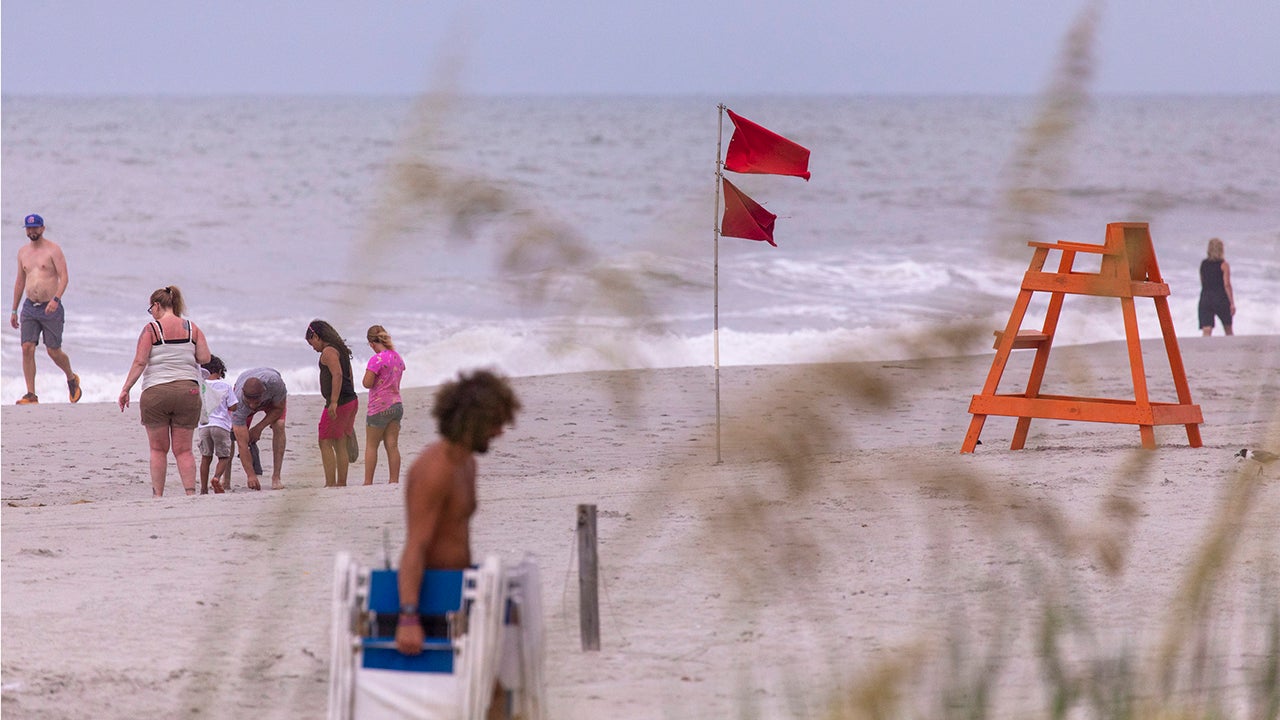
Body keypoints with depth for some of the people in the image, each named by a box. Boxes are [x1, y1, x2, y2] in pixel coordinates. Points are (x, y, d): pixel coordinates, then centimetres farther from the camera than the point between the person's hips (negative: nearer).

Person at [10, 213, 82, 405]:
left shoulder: (53, 250, -6)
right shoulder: (23, 252, 12)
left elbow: (64, 277, -13)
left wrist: (56, 299, -28)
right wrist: (14, 310, 18)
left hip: (51, 308, -4)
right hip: (30, 307, 5)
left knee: (53, 352, 2)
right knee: (27, 349, -9)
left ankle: (71, 378, 31)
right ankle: (31, 394, -6)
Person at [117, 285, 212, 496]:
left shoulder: (151, 329, -3)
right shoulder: (192, 328, 7)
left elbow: (139, 362, -7)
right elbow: (205, 358, 2)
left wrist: (125, 389, -1)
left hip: (156, 392, -2)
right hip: (188, 390, 2)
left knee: (158, 449, 9)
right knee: (183, 449, 6)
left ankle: (157, 495, 7)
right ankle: (190, 493, -7)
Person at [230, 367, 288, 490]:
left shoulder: (275, 382, -46)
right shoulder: (238, 404, -44)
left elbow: (279, 408, -22)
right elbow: (242, 444, -43)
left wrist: (259, 428, -28)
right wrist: (251, 476, -48)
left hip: (273, 399, -1)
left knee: (279, 426, -25)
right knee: (231, 433, -16)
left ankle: (276, 477, -23)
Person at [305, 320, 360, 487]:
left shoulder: (328, 351, -12)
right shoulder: (341, 350, 17)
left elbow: (337, 375, -24)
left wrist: (333, 402, -27)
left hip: (338, 403, -9)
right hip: (351, 400, 9)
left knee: (325, 443, -5)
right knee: (340, 444, 14)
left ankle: (330, 484, -8)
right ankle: (342, 483, 15)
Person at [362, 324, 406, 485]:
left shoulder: (377, 359, -16)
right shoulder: (397, 357, 9)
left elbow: (367, 383, -16)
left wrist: (367, 373, 1)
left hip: (380, 406, -7)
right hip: (397, 404, 7)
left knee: (371, 446, 3)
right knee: (392, 446, 6)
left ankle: (368, 482, 3)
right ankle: (394, 480, 3)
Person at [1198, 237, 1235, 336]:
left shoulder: (1203, 264, 9)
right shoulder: (1223, 265, -4)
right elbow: (1227, 284, -10)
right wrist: (1232, 303, -9)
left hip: (1205, 298, 3)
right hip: (1220, 298, -3)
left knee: (1206, 332, -6)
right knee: (1228, 330, 16)